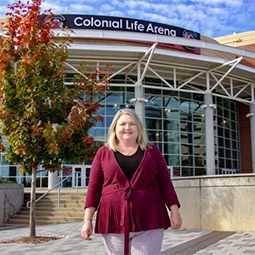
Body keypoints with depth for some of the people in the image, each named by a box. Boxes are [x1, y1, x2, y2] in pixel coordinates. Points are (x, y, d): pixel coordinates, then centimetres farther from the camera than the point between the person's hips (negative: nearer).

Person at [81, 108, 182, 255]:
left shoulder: (152, 151, 9)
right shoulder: (103, 153, 7)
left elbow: (165, 184, 9)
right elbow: (94, 188, 6)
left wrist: (175, 211, 1)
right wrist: (87, 220, 0)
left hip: (148, 222, 0)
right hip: (114, 223, 0)